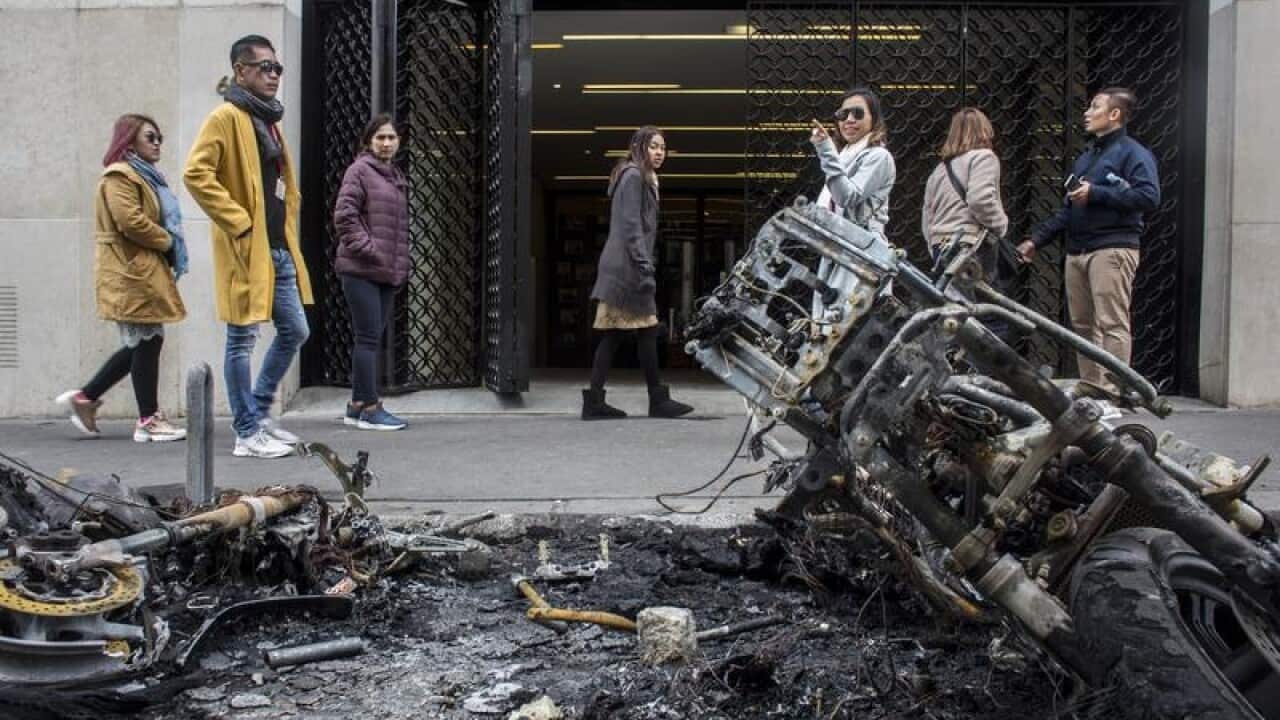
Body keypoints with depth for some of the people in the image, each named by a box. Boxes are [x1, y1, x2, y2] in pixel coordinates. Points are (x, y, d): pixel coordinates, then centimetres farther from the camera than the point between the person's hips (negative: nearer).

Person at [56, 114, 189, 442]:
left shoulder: (144, 176, 23)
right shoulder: (119, 176, -9)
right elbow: (131, 221, -21)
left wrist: (169, 247, 9)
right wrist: (168, 241, -9)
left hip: (145, 272, 10)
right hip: (132, 273, -10)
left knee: (142, 343, 10)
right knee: (146, 342, -6)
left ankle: (85, 397, 19)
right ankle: (149, 420, 1)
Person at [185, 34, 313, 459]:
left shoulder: (269, 119, 18)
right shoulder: (226, 117, -9)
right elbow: (196, 174, -20)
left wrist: (288, 226, 14)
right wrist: (239, 222, -19)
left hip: (279, 250, 9)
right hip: (247, 250, -9)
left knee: (295, 331, 13)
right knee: (243, 340, -1)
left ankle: (259, 413, 27)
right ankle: (248, 434, 7)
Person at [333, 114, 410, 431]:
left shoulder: (397, 176, 19)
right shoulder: (360, 170, -5)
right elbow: (344, 216, -12)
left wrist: (401, 263, 13)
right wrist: (369, 250, -15)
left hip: (387, 272, 8)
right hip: (361, 270, -8)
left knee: (372, 338, 10)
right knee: (369, 338, -7)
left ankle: (358, 405, 18)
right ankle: (369, 408, -2)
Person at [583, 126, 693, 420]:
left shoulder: (643, 178, 24)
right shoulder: (634, 176, -7)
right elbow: (631, 227, -16)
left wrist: (645, 265, 19)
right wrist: (645, 266, -21)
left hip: (619, 267, 10)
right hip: (628, 266, -10)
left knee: (613, 334, 6)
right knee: (646, 331, -5)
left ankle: (594, 402, 5)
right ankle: (658, 401, 1)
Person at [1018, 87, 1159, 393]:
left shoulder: (1133, 153, 0)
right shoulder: (1085, 158, 26)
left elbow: (1149, 196, -16)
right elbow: (1067, 211, 26)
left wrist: (1097, 193, -14)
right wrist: (1036, 239, 16)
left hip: (1112, 250, -8)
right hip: (1077, 251, 8)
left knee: (1111, 324, -11)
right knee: (1082, 324, 8)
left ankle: (1113, 390, -12)